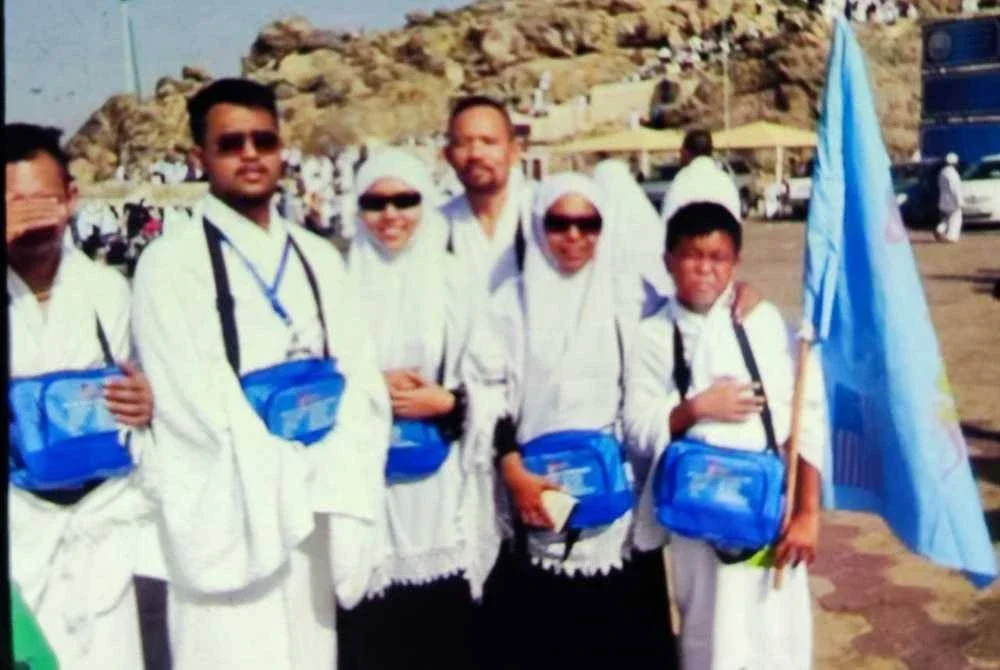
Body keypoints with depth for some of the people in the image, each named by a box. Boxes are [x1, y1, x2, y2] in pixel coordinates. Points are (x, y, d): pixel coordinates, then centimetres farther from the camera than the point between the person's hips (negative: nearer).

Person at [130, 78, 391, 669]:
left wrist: (336, 486, -10)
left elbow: (359, 378, 3)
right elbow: (196, 403, -11)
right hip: (229, 516, -4)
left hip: (318, 510, 5)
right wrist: (299, 480, -10)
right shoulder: (172, 264, -6)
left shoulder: (319, 259, 10)